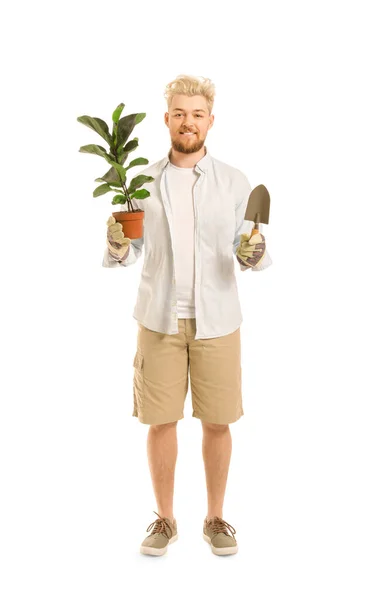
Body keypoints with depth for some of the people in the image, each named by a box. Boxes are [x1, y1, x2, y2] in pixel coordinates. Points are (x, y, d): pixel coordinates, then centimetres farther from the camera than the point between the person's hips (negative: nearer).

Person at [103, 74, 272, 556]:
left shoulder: (235, 183, 1)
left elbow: (251, 254, 2)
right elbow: (125, 256, 5)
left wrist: (255, 254, -21)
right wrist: (117, 247, -18)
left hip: (217, 321, 0)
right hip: (159, 319, 1)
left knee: (216, 423, 7)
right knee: (160, 422, 6)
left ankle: (215, 518, 26)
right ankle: (164, 520, 24)